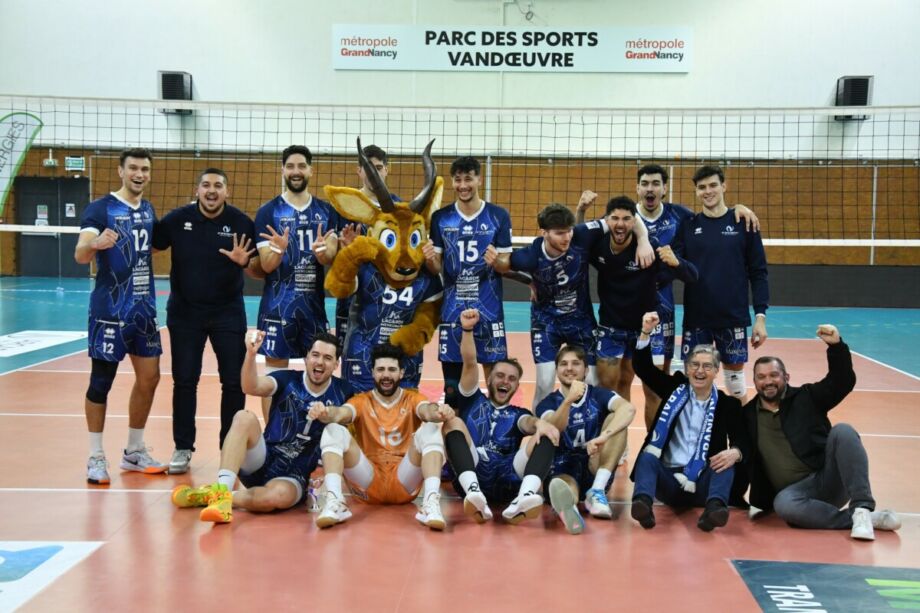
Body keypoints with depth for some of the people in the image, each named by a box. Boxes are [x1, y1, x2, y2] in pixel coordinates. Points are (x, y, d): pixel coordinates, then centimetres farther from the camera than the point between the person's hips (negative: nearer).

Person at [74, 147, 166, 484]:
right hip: (110, 308, -6)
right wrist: (95, 244, -44)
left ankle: (134, 452, 23)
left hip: (144, 307, 7)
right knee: (101, 380, -1)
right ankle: (96, 457, 11)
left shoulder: (149, 209, 9)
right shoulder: (100, 208, -10)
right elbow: (80, 254, -22)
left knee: (149, 378, 9)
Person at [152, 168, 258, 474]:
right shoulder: (178, 219, -5)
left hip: (228, 311, 0)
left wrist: (244, 261, -23)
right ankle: (183, 448, 18)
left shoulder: (241, 222, -7)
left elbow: (258, 271, -2)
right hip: (185, 312, 1)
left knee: (234, 381, 1)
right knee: (184, 380, 5)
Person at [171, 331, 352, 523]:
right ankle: (222, 490, -37)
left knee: (279, 495, -39)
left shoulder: (341, 392, -1)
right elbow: (252, 387, -22)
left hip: (293, 477, -1)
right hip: (261, 463, 1)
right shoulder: (288, 380, -3)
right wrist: (251, 354, -42)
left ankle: (211, 496, -19)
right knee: (244, 418, -28)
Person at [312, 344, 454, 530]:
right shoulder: (362, 401, 10)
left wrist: (437, 412, -42)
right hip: (369, 482, 1)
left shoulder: (412, 398, 9)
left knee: (430, 429, -24)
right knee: (334, 430, -19)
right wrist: (328, 413, -39)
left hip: (404, 482, -1)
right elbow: (342, 413, -13)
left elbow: (427, 410, -16)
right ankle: (334, 501, -35)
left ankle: (431, 502, -39)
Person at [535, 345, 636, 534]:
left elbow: (628, 409, -18)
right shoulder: (548, 403, 4)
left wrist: (603, 437, -35)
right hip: (562, 470, -2)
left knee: (616, 418, -18)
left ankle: (597, 490, -26)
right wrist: (569, 400, -38)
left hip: (595, 470, 2)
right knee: (562, 487, -38)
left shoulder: (598, 395, 5)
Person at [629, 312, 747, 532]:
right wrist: (646, 333, -10)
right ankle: (643, 505, -54)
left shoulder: (728, 404, 7)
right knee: (647, 457, -27)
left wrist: (735, 452, -30)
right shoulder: (675, 389, 11)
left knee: (728, 461, -27)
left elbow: (742, 441, -5)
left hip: (703, 483, -1)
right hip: (668, 478, 1)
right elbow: (643, 368, 6)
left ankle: (713, 509, -53)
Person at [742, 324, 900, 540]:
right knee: (783, 504, -38)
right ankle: (858, 518, -31)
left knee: (842, 431, -29)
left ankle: (861, 509, -36)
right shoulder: (747, 416, 11)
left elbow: (843, 381, -2)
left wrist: (836, 346, -15)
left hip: (830, 479, 0)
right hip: (796, 490, 0)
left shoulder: (806, 397, 10)